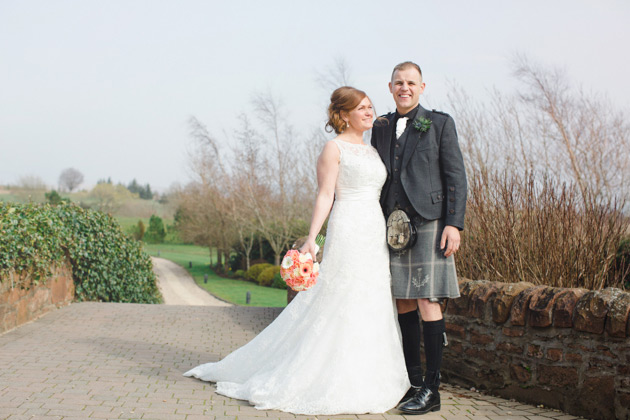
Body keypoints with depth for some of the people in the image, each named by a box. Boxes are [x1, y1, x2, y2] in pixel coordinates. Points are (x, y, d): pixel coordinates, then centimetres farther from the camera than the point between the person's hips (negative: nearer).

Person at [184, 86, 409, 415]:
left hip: (376, 238, 8)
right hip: (347, 234, -8)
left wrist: (391, 239, 17)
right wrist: (311, 238, -18)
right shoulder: (334, 148, -3)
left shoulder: (373, 151, 18)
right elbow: (325, 196, -9)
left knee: (371, 310, 8)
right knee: (337, 308, -6)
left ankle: (363, 382, 17)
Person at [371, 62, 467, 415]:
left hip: (428, 223, -5)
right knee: (403, 304, 7)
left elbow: (456, 176, -1)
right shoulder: (381, 127, 16)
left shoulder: (440, 123, 4)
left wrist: (454, 223, -10)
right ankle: (412, 381, 16)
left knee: (427, 302, -7)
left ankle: (432, 389, -2)